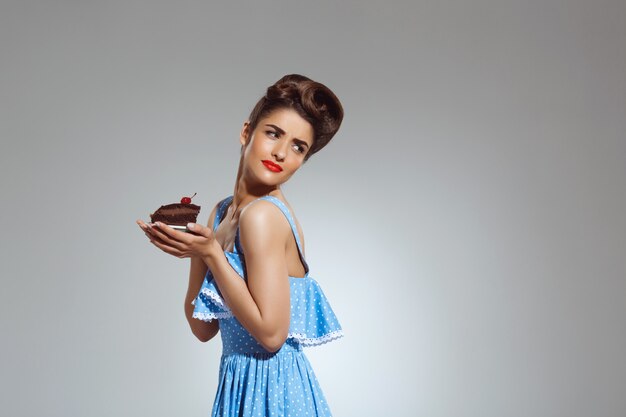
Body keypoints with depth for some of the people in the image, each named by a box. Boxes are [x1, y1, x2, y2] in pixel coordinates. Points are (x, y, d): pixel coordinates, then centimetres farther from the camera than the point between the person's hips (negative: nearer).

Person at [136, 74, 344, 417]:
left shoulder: (262, 214, -18)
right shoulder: (224, 211, 4)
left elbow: (271, 332, -21)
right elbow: (204, 328, 5)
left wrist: (211, 253, -18)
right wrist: (194, 251, -7)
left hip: (270, 389, -8)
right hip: (242, 382, 8)